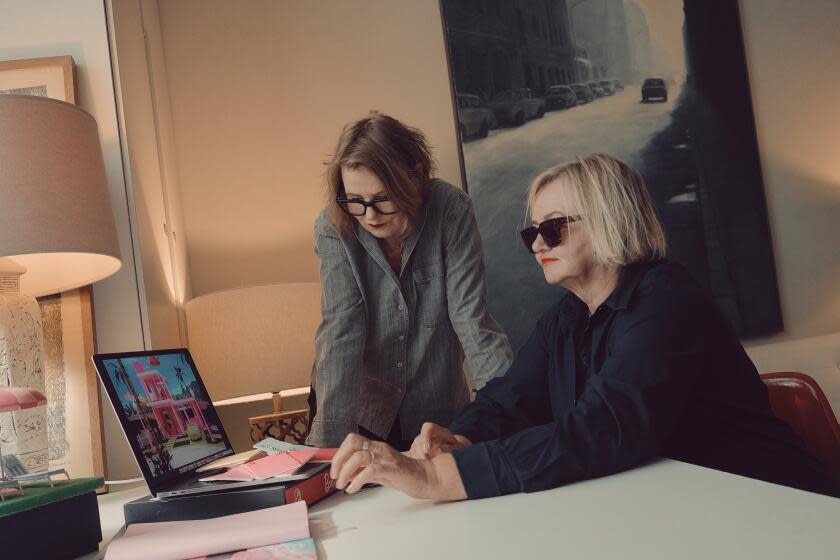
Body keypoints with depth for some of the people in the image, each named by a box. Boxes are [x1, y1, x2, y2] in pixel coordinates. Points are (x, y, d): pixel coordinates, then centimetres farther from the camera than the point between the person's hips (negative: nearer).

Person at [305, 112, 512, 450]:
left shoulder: (451, 211, -15)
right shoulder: (333, 227, -14)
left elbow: (471, 320, -16)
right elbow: (340, 332, -20)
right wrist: (331, 441, -29)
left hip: (438, 410, 0)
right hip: (360, 409, 1)